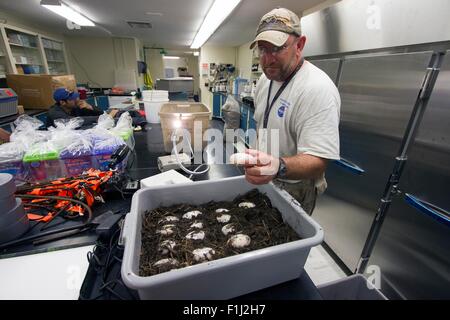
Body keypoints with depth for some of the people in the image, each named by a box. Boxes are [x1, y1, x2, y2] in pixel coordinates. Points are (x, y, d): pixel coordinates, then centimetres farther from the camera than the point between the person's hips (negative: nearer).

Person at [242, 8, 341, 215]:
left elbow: (317, 160, -32)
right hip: (263, 181, 8)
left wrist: (278, 167, -50)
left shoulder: (318, 89, -26)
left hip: (293, 189, -7)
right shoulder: (265, 79, 0)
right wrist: (256, 160, 13)